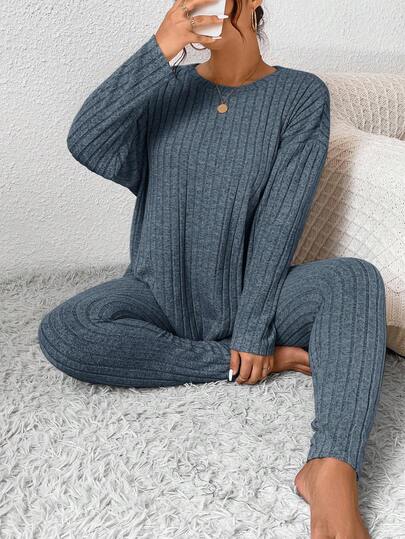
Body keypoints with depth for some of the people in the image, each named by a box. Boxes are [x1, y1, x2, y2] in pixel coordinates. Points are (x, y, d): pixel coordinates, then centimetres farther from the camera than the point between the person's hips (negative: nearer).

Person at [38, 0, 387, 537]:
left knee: (356, 278, -29)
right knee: (60, 333, -25)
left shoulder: (301, 94, -3)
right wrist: (161, 48, -23)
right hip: (161, 294, 2)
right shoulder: (166, 89, 3)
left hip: (252, 290, -1)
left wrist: (253, 328, -16)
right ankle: (263, 360, -17)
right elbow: (86, 145, -15)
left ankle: (331, 474, -44)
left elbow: (281, 218, -11)